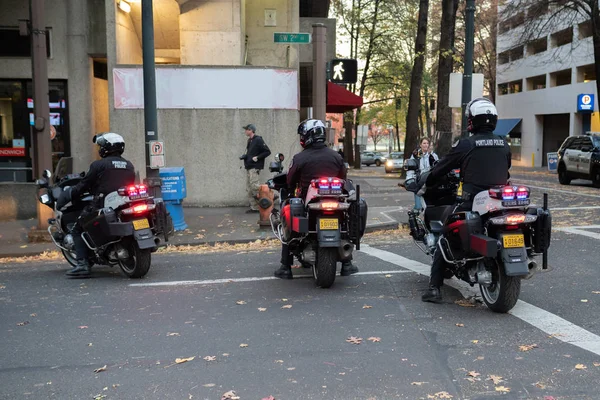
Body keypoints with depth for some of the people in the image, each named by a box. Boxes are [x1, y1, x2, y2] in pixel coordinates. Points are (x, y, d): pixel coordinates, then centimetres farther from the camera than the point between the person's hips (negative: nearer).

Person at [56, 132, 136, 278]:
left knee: (77, 229, 10)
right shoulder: (129, 166, 12)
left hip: (103, 206, -6)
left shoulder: (98, 165, -5)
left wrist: (70, 195, 14)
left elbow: (83, 186, -2)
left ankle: (82, 264, -5)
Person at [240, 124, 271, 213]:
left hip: (255, 167, -9)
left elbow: (267, 152, -13)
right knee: (249, 188, 7)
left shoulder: (258, 140, -10)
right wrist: (245, 156, 8)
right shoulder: (249, 140, 17)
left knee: (254, 184, -21)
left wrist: (257, 157, -18)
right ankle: (254, 207, 11)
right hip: (248, 167, 9)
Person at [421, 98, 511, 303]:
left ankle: (434, 288, -1)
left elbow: (440, 169, 3)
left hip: (472, 203, -5)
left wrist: (425, 184, 21)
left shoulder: (465, 145, -6)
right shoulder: (504, 145, 10)